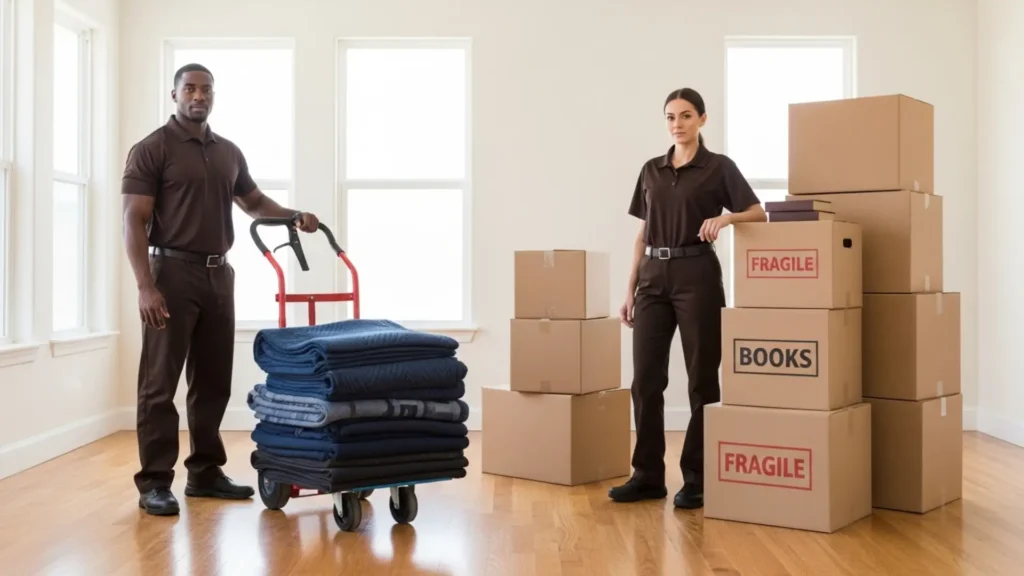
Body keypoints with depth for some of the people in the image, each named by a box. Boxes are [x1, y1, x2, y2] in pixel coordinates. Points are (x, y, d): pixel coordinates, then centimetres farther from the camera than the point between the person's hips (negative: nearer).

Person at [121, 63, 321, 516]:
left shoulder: (229, 152, 14)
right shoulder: (151, 150, -5)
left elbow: (254, 201, 27)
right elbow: (134, 221, -10)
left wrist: (295, 216, 8)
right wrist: (145, 286, -18)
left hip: (219, 275, 6)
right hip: (172, 273, -6)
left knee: (213, 382, 10)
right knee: (160, 384, -3)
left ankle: (205, 472, 21)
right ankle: (154, 482, 3)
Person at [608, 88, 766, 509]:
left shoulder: (719, 167, -1)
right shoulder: (651, 170, 13)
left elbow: (759, 214, -4)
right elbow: (642, 234, 15)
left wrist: (725, 217, -24)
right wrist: (630, 288, 9)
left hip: (697, 276, -5)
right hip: (654, 278, 5)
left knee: (702, 378, 1)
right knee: (646, 378, 3)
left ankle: (698, 477, 10)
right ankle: (648, 475, 13)